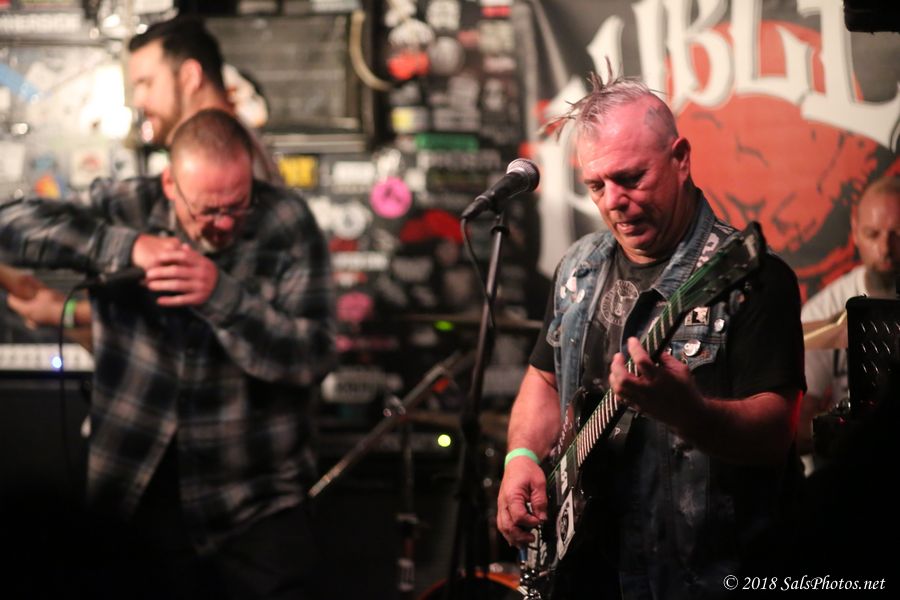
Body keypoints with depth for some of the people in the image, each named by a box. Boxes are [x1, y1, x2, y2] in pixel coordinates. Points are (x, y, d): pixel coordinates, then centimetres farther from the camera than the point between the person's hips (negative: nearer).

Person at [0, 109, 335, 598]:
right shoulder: (126, 207, -3)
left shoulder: (288, 224, -8)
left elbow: (313, 357, -15)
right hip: (134, 485, 2)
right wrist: (126, 246, -24)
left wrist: (222, 294, -28)